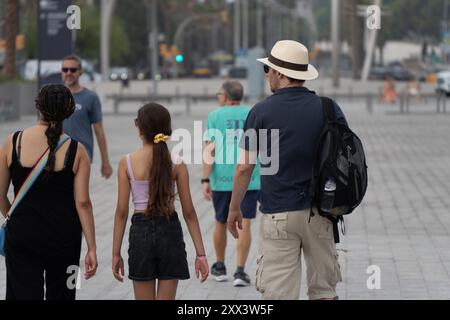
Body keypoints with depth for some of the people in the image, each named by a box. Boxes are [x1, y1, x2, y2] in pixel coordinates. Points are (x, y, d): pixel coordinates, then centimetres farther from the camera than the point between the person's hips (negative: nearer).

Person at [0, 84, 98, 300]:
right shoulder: (76, 151, -8)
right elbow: (82, 202, -10)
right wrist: (92, 248, -5)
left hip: (22, 234, 0)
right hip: (64, 237, 1)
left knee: (22, 294, -2)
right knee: (60, 294, 18)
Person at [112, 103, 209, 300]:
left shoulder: (127, 163, -6)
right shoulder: (176, 163, -4)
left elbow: (122, 211, -5)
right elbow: (189, 212, -4)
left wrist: (116, 253, 2)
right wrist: (200, 253, 1)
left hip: (141, 231, 0)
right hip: (170, 231, 0)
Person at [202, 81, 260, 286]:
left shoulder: (215, 116, 0)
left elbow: (210, 149, -7)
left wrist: (206, 180, -8)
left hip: (222, 178, 0)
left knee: (221, 223, 16)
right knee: (244, 225, -1)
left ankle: (220, 267, 29)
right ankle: (240, 271, -9)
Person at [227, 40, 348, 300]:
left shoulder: (262, 112, -5)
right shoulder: (329, 109, 2)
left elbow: (245, 167, -5)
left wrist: (234, 209, 7)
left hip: (279, 216, -3)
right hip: (320, 211, 3)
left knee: (280, 295, 1)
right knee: (324, 291, 13)